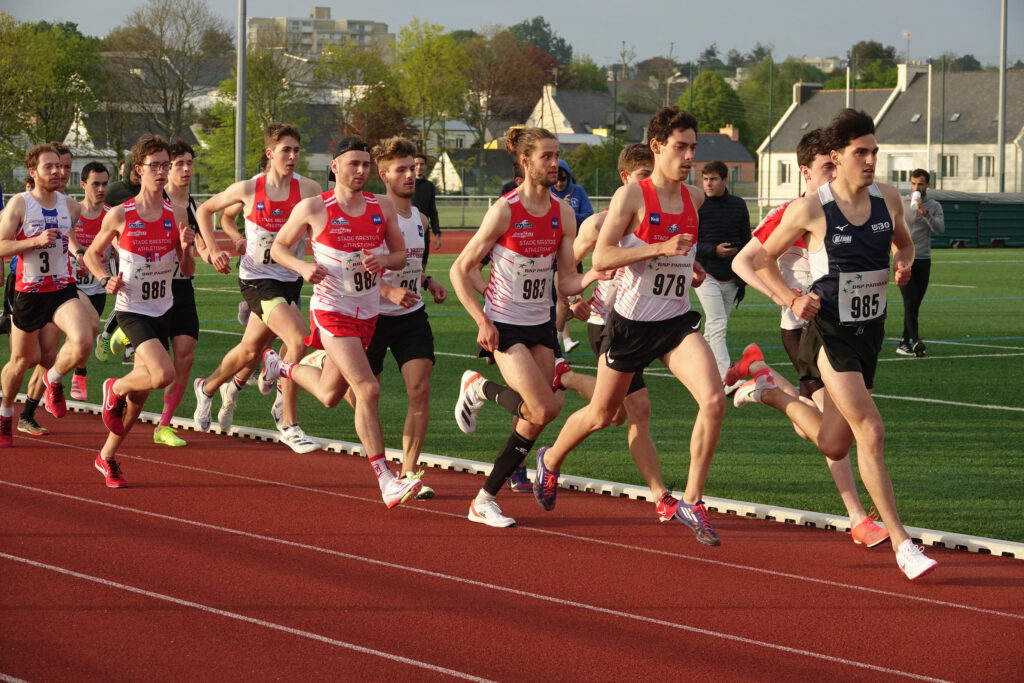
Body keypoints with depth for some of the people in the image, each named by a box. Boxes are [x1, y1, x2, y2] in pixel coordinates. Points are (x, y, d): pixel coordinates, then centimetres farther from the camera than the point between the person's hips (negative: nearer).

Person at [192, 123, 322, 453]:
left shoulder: (308, 190, -7)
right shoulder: (248, 189, -10)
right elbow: (205, 209, 6)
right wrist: (213, 249, -5)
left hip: (290, 280, 4)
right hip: (256, 279, -4)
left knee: (251, 349, 20)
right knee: (298, 341, -23)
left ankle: (207, 388, 51)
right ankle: (289, 426, -14)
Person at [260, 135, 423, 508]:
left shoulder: (382, 207, 2)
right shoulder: (313, 208, -9)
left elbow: (401, 254, 10)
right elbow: (278, 247, 3)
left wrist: (384, 260, -14)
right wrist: (303, 266, -18)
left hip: (368, 313, 6)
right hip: (332, 311, -6)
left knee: (330, 395, 19)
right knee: (367, 389, -18)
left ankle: (280, 366, 49)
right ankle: (386, 481, -15)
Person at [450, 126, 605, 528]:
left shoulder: (563, 213, 2)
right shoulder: (504, 211, -14)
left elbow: (566, 283, 2)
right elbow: (460, 271, -10)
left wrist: (594, 276, -19)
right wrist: (483, 321, -17)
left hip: (541, 326, 6)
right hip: (504, 325, -6)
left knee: (533, 420, 3)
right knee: (544, 410, -18)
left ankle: (485, 501, 15)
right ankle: (479, 388, 9)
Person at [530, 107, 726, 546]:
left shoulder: (695, 199, 5)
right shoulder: (631, 196, -13)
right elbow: (601, 257, -21)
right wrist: (659, 249, -28)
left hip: (677, 321, 4)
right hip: (631, 323, -4)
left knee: (714, 400, -20)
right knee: (601, 414, 14)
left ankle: (691, 502, -11)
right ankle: (551, 461, 45)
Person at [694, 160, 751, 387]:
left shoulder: (738, 206, 8)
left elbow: (746, 243, 16)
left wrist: (742, 281, 14)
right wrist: (714, 250, -20)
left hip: (730, 279, 5)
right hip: (706, 276, -5)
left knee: (713, 329, 11)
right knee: (718, 325, -16)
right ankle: (726, 378, -25)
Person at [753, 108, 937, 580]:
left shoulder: (888, 200, 0)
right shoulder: (810, 210, -12)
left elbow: (904, 243, 20)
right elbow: (763, 259, 0)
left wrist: (904, 263, -3)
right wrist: (792, 299, -15)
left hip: (870, 330, 6)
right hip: (830, 332, -6)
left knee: (833, 446, 16)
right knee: (870, 432, -16)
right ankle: (901, 544, -13)